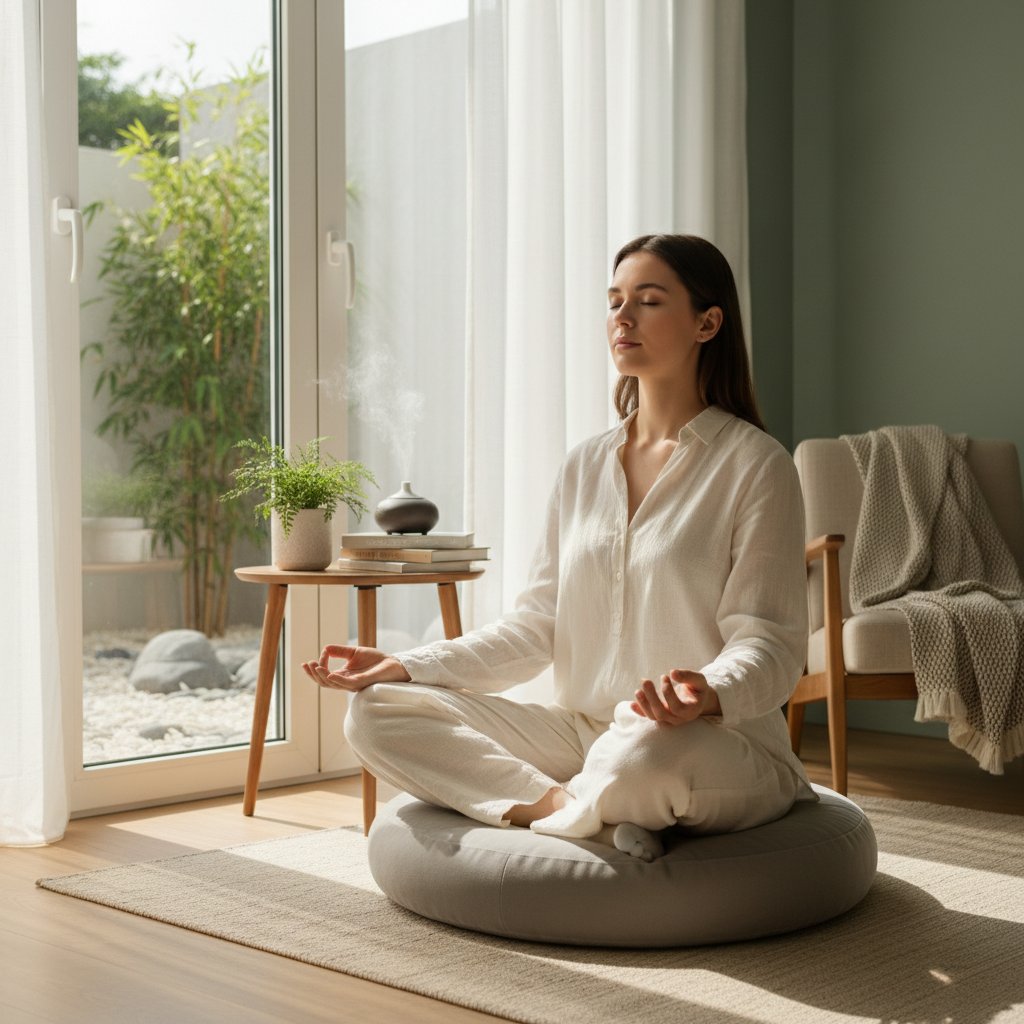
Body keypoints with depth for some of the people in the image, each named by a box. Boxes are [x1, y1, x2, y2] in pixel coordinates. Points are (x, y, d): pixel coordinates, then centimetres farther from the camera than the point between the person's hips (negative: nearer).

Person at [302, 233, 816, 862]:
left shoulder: (755, 464, -4)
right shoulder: (585, 467, 13)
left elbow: (768, 643, -10)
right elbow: (537, 627, 10)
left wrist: (709, 693, -33)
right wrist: (407, 666, -2)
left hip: (723, 745, -6)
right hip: (582, 733, 6)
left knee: (645, 753, -43)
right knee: (376, 713, -10)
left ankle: (533, 814, -12)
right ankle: (580, 810, -21)